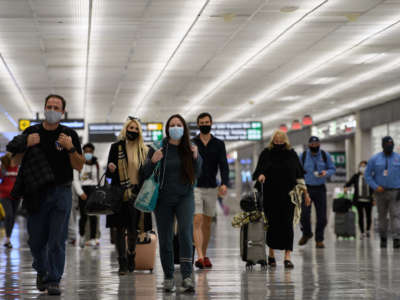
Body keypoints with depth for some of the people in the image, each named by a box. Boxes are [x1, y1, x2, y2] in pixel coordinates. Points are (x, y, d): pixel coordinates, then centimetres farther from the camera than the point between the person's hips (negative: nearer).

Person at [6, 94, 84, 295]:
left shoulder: (69, 134, 2)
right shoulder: (31, 132, 6)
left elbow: (79, 166, 1)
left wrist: (70, 148, -15)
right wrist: (27, 144, -5)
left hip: (61, 192, -2)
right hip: (36, 193, 2)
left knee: (57, 240, -5)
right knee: (36, 239, 8)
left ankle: (53, 280, 0)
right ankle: (42, 270, 33)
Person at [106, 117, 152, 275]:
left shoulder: (144, 150, 11)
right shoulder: (117, 147, 3)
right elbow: (109, 173, 3)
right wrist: (111, 170, -19)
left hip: (137, 194, 3)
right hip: (121, 193, -2)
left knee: (134, 229, 8)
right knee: (120, 229, -4)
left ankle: (131, 257, 27)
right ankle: (122, 263, -2)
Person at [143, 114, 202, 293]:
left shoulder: (189, 149, 3)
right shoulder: (158, 147, -2)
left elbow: (197, 174, 6)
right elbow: (145, 174, -1)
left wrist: (196, 157, -10)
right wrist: (153, 161, -20)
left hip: (185, 197, 0)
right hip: (163, 199, 0)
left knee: (186, 230, -20)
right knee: (165, 238, 4)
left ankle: (187, 276, -23)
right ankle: (168, 278, 17)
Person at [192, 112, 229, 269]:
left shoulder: (219, 144, 7)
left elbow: (223, 165, -2)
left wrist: (224, 183, -18)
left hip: (211, 188, 2)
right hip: (194, 187, -2)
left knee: (207, 223, 8)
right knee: (197, 221, -13)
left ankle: (204, 255, 19)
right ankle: (199, 256, -21)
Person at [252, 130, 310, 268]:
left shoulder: (291, 154, 7)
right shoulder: (266, 154, 6)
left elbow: (299, 175, 10)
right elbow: (259, 171, 5)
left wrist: (305, 192, 8)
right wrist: (260, 176, -18)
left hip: (288, 196, 0)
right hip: (271, 196, 0)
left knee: (287, 225, -7)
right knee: (272, 224, 3)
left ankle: (287, 257, -9)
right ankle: (271, 254, 21)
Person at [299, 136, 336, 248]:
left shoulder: (325, 155, 1)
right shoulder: (303, 156, 0)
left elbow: (333, 169, 7)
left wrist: (326, 173, -16)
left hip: (320, 189, 1)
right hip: (307, 188, -1)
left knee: (322, 216, -1)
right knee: (304, 214, -12)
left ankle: (319, 240, 14)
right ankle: (306, 234, 15)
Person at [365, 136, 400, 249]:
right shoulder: (374, 159, 3)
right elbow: (368, 175, 4)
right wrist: (375, 187, -9)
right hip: (380, 192, 1)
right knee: (382, 216, 8)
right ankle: (383, 238, 19)